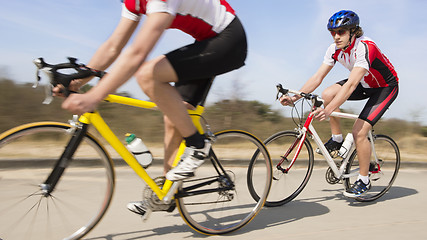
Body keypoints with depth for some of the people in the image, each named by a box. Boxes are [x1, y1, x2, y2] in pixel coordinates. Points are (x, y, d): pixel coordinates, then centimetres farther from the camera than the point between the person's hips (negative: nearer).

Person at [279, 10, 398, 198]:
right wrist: (294, 97, -26)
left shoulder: (365, 47, -33)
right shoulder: (335, 49, -12)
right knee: (327, 94, -18)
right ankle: (337, 140, 1)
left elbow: (350, 85, -44)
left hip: (385, 87, -6)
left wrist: (328, 110, -53)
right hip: (364, 83, 7)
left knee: (359, 131, -18)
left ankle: (364, 181, 0)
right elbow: (317, 77, -15)